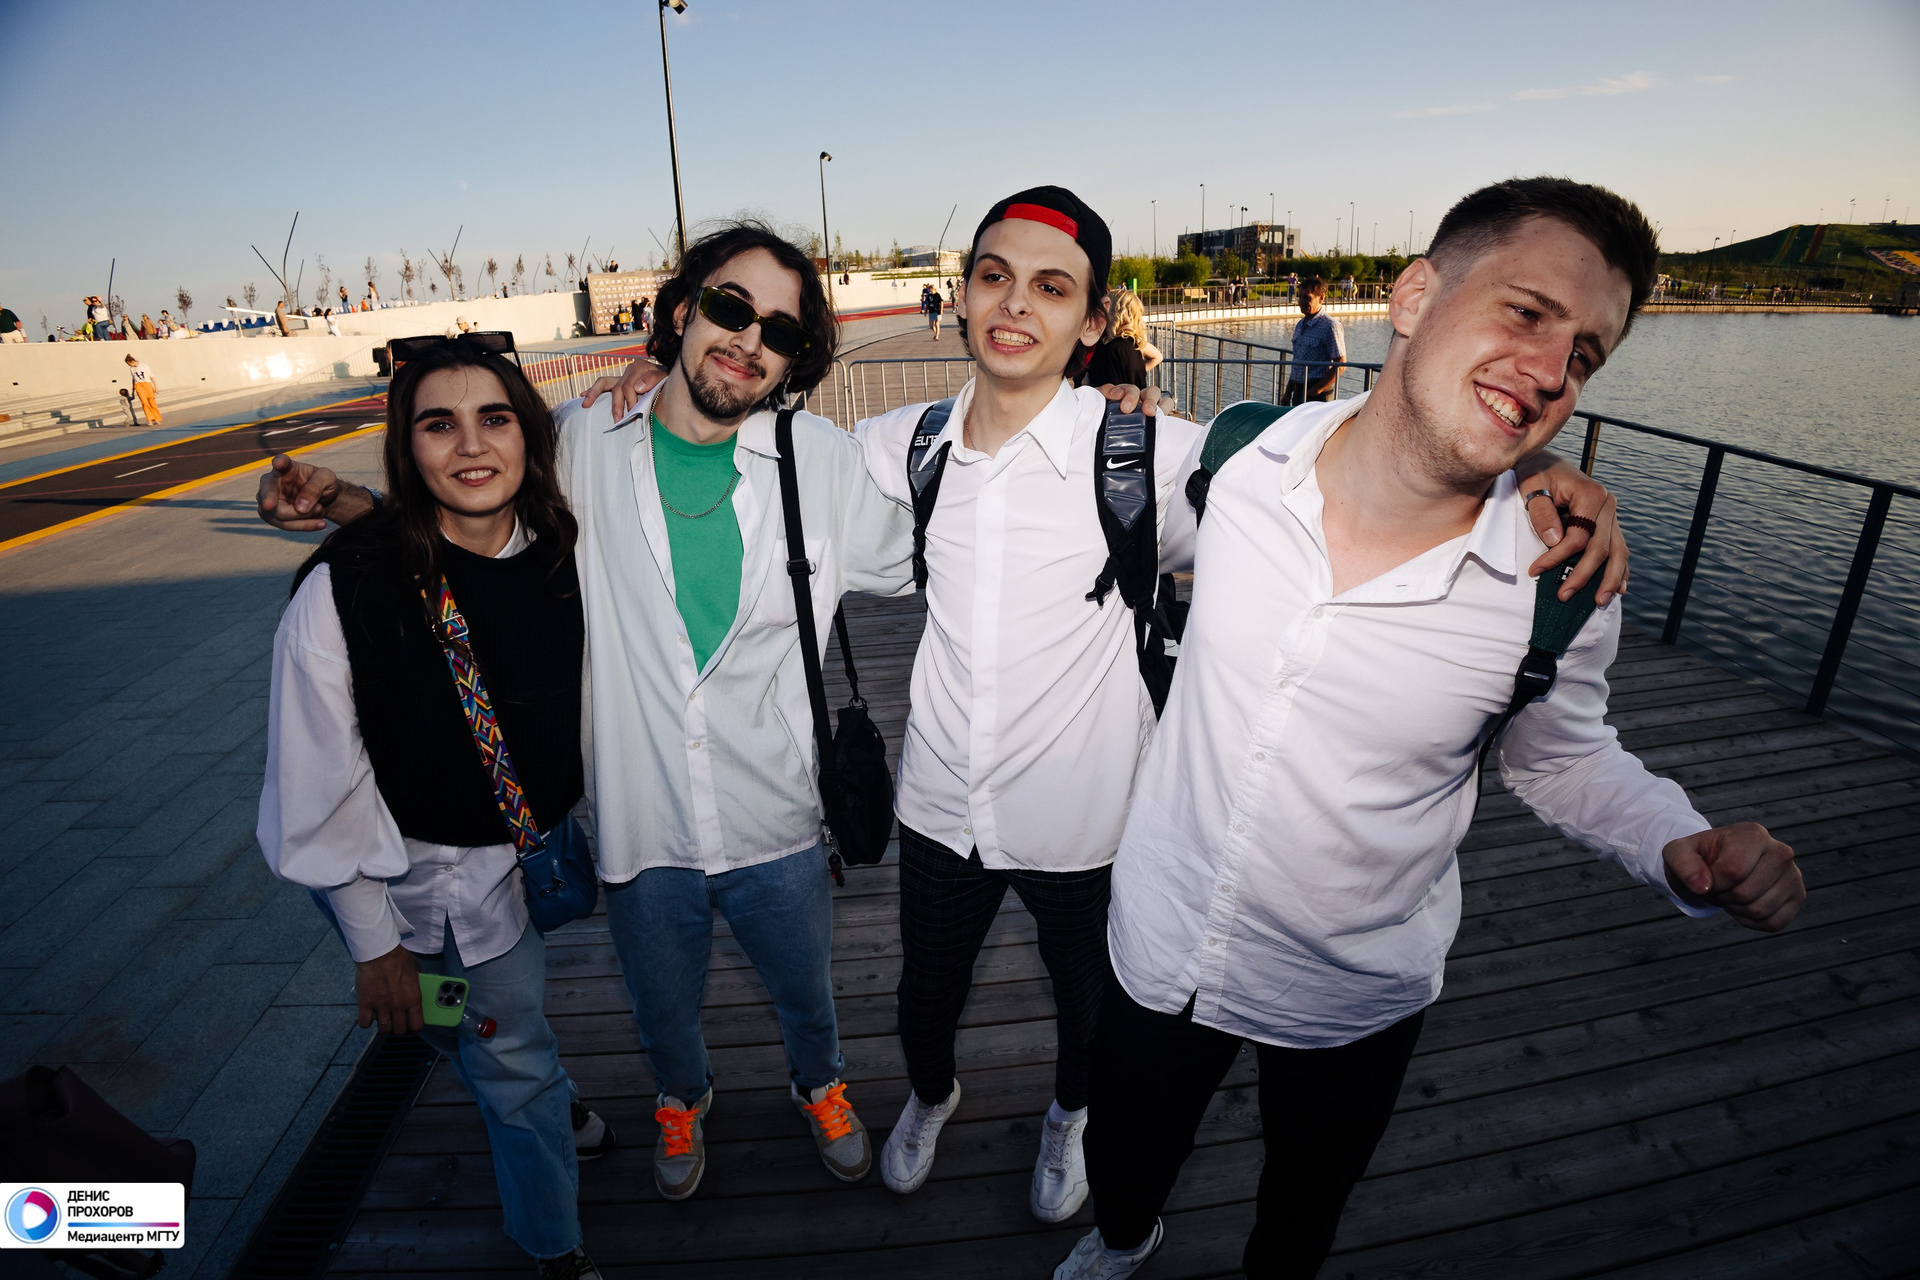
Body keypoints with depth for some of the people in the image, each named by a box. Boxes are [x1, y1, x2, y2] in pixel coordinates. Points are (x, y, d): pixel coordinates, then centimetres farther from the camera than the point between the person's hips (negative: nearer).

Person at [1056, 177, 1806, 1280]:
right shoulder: (1231, 458, -19)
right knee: (1123, 1166, 30)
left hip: (1353, 1003, 0)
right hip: (1162, 950, 1)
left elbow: (1566, 759, 0)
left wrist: (1684, 845, -17)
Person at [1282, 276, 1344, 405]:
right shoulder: (1300, 324, 13)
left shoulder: (1330, 326, -12)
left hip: (1318, 396, -8)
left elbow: (1340, 363, -15)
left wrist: (1316, 390, -17)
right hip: (1298, 391, 8)